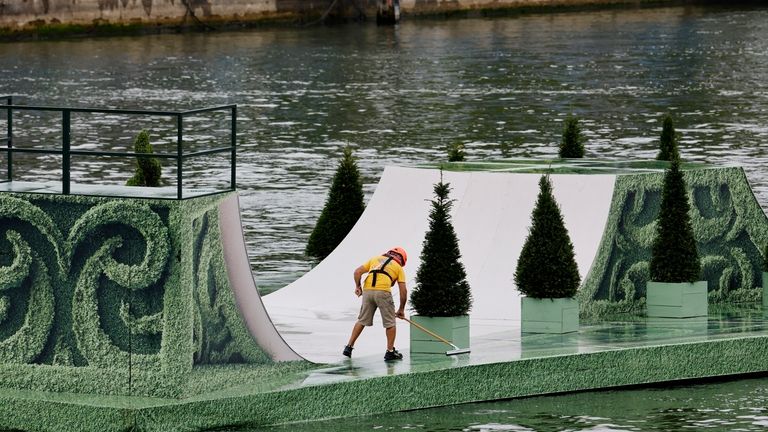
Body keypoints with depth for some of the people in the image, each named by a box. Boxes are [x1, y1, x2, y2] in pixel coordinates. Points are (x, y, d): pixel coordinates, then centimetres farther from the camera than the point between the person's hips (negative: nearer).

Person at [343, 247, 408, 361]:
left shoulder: (375, 259, 27)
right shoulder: (398, 267, 19)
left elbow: (357, 272, 15)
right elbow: (403, 291, 14)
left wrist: (357, 286, 22)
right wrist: (401, 309, 20)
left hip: (367, 291, 3)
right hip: (383, 292, -3)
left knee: (362, 320, 16)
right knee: (390, 323, 11)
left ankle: (349, 347, 15)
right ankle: (390, 351, 12)